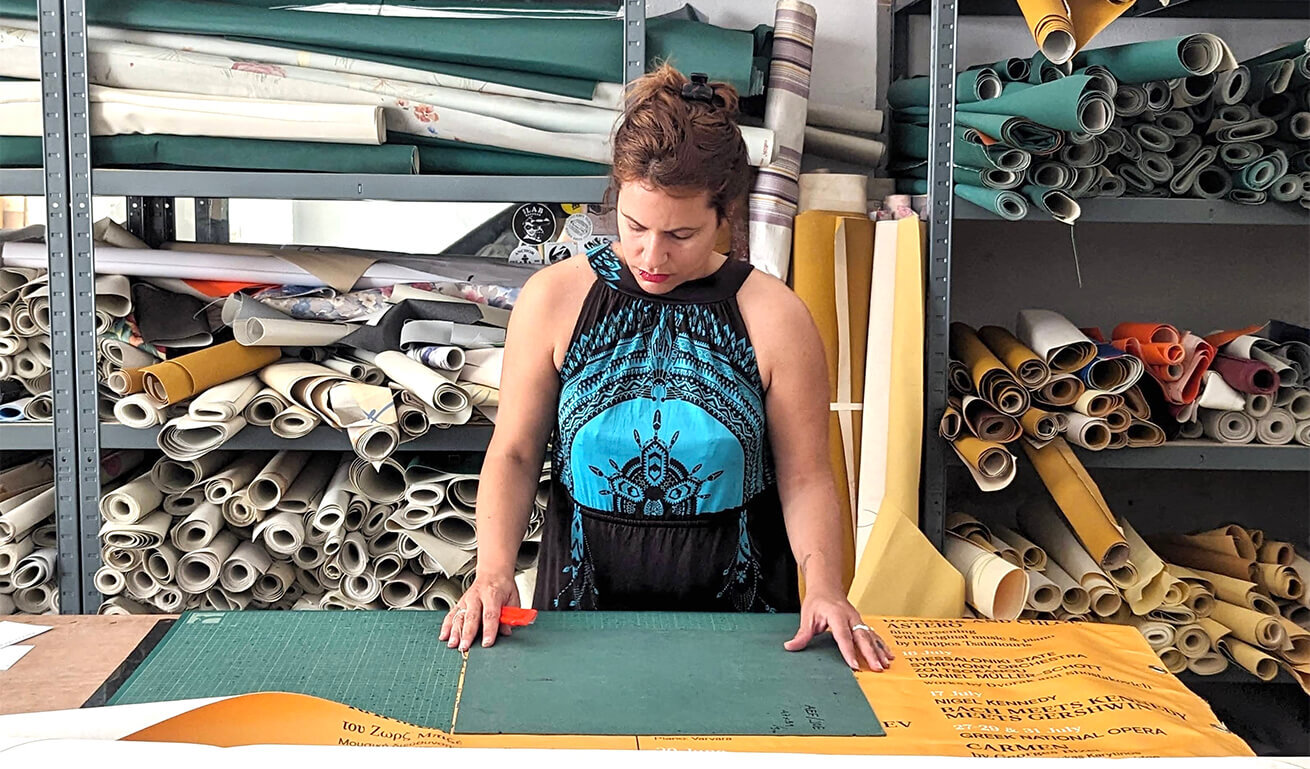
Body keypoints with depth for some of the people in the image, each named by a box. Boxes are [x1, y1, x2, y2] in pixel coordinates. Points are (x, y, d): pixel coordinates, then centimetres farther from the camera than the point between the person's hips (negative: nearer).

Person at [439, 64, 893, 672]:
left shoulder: (774, 317, -5)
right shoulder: (553, 299, -3)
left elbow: (805, 476, -1)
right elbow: (515, 453, 1)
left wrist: (824, 588, -16)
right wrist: (494, 570, -13)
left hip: (733, 595, 0)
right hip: (587, 588, 1)